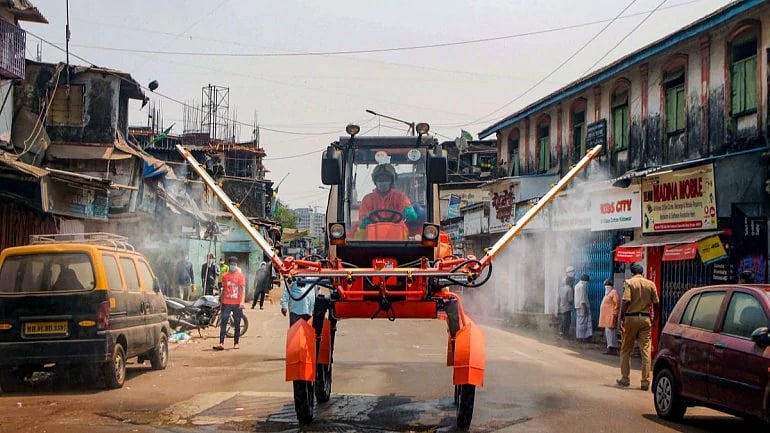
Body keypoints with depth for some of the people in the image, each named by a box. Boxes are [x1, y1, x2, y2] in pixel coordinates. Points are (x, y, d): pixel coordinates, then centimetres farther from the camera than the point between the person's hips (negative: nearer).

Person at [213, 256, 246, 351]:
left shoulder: (240, 275, -1)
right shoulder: (225, 276, 8)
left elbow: (243, 289, -6)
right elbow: (223, 289, 16)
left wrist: (242, 301, -18)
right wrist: (222, 302, 16)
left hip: (237, 304, -2)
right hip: (226, 303, 2)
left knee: (237, 324, 6)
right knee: (223, 323, -7)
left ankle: (236, 343, 15)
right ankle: (221, 343, -12)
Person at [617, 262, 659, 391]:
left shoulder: (629, 283, -5)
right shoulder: (651, 284, 5)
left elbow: (626, 301, -15)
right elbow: (655, 303, 5)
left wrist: (621, 319, -13)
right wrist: (654, 318, 18)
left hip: (631, 317, -2)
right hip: (645, 319, 2)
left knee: (626, 349, 10)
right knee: (646, 350, 2)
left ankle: (625, 378, 14)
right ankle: (645, 381, -1)